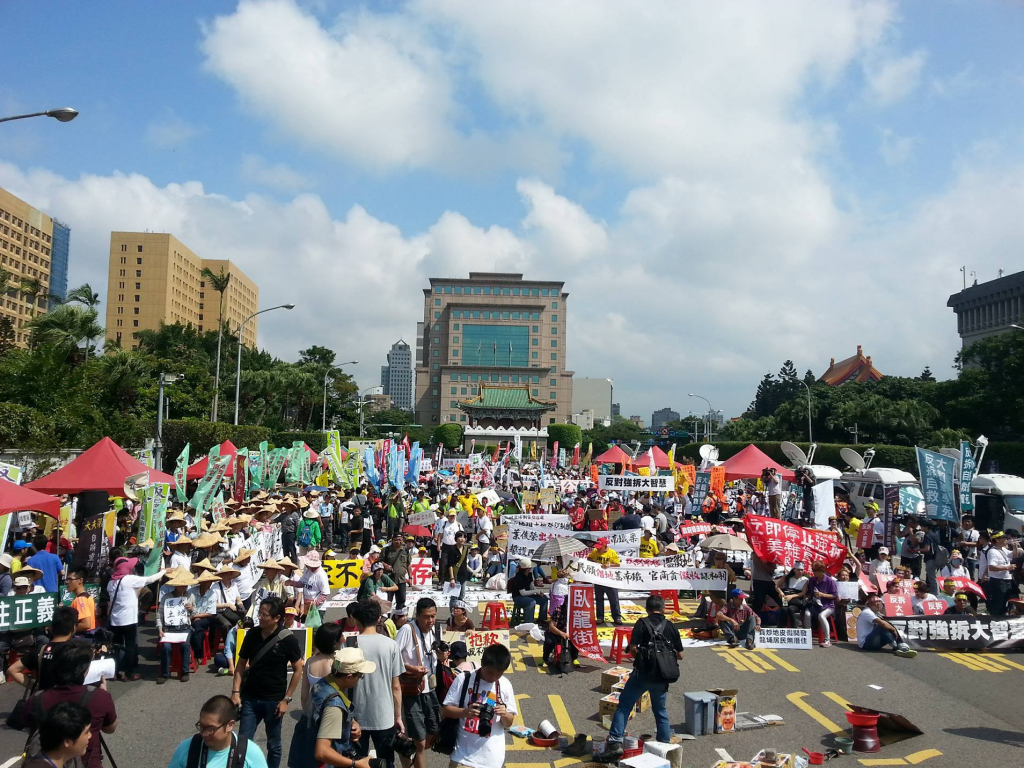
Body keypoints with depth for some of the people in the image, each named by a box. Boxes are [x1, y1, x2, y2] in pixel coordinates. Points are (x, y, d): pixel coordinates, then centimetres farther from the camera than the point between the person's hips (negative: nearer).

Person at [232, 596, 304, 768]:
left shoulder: (288, 640, -14)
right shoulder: (251, 635, -4)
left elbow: (298, 670, -7)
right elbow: (241, 664, 6)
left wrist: (286, 699, -9)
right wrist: (236, 691, -2)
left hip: (274, 701, -3)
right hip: (250, 698, 3)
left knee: (273, 744, 11)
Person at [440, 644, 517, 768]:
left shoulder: (505, 685, 1)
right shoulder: (464, 679, -6)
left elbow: (509, 723, 6)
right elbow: (445, 710, -4)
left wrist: (504, 715, -17)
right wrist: (464, 712, -23)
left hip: (491, 756, 2)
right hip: (462, 752, -2)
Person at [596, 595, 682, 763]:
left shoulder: (642, 623, -3)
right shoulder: (671, 627, 6)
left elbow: (632, 649, -12)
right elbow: (680, 655, 7)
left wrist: (641, 658, 8)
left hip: (643, 673, -3)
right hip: (662, 677, 3)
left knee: (624, 706, 4)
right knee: (661, 712, 18)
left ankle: (615, 742, -6)